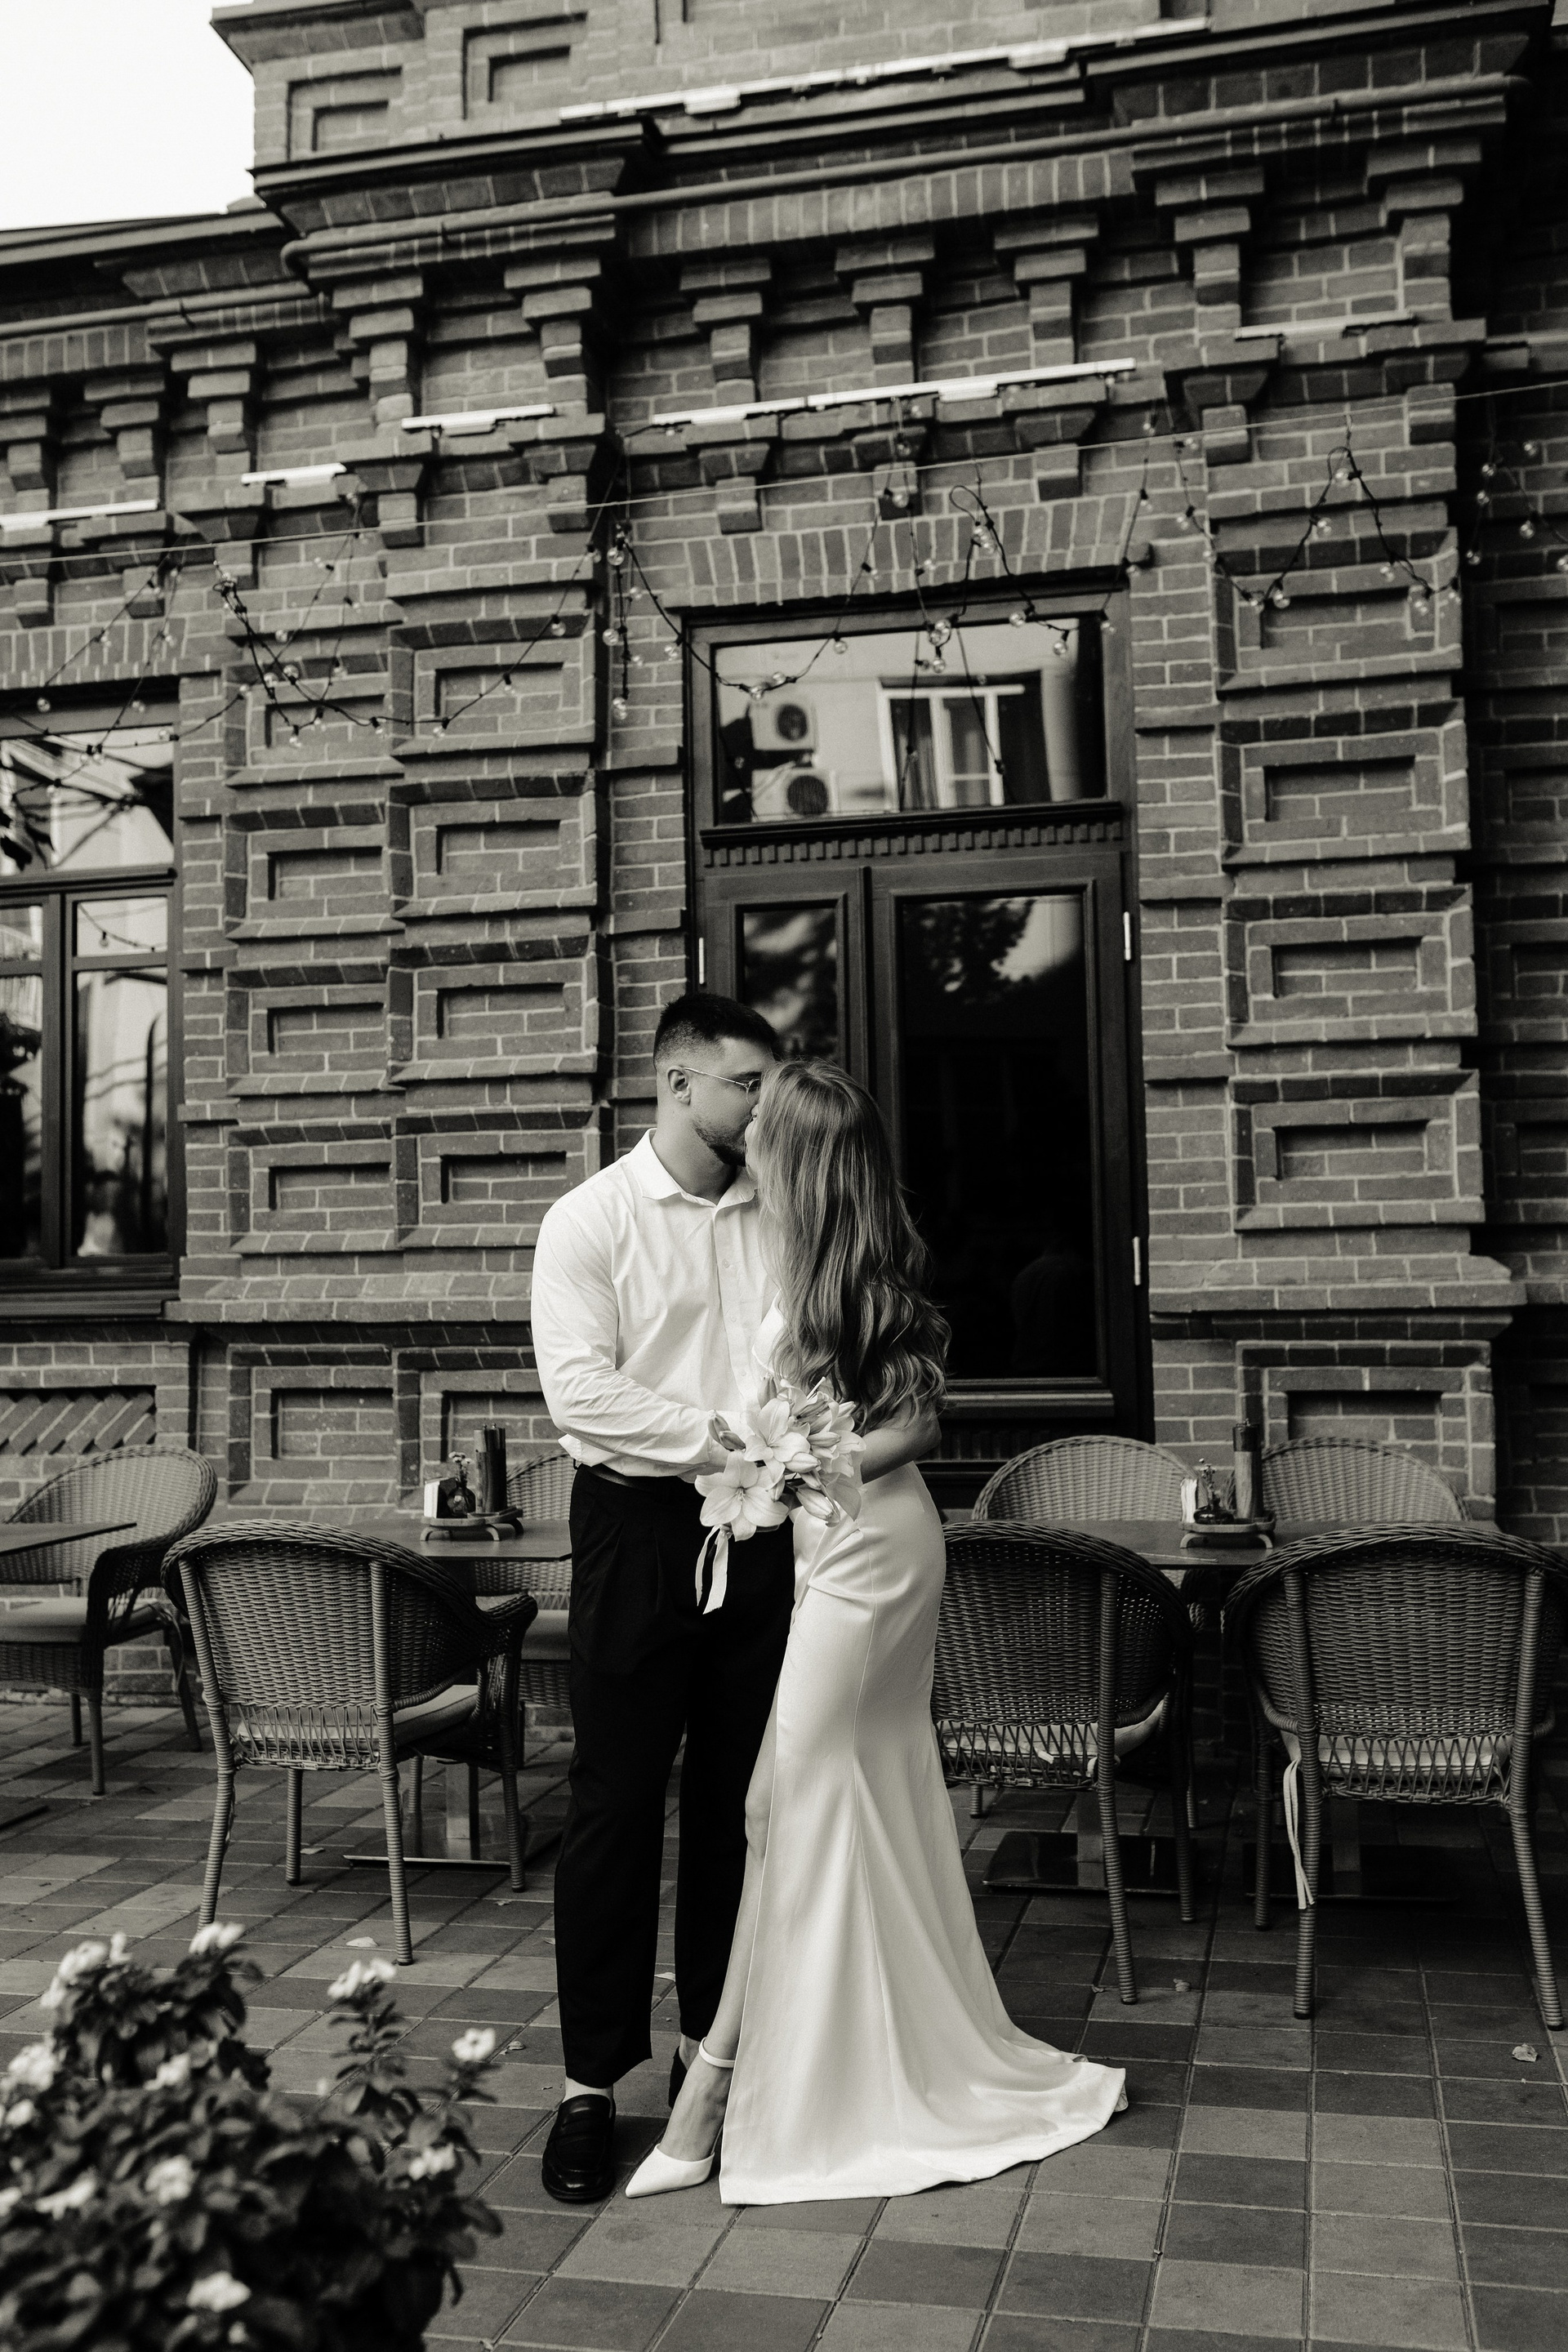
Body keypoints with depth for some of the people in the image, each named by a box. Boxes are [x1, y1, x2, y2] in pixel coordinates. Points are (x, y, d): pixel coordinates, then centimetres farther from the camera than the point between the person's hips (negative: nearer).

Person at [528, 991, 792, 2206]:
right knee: (618, 1799, 2)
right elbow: (580, 1387, -12)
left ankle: (715, 2044, 26)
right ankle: (593, 2080, 13)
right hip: (641, 1524, -4)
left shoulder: (777, 1216, 9)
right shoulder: (591, 1219, -3)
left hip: (758, 1529, 4)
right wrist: (725, 1442, -16)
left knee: (735, 1796, 11)